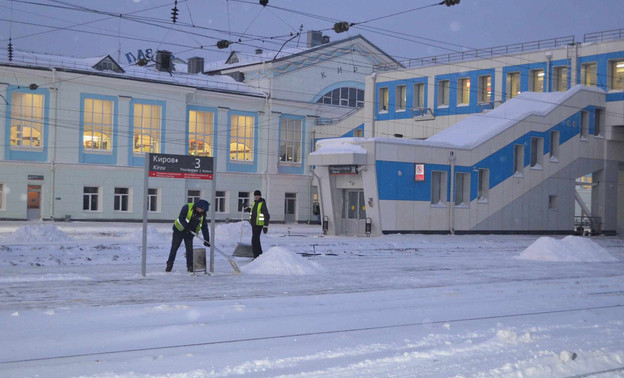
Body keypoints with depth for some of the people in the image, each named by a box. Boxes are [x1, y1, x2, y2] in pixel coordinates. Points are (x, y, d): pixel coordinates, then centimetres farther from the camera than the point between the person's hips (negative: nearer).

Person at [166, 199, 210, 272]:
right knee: (174, 248, 2)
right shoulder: (187, 208, -22)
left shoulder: (202, 215, -8)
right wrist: (186, 227, -31)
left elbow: (204, 227, -5)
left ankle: (190, 266, 7)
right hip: (179, 230, -3)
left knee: (189, 249, -4)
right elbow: (181, 219, -24)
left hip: (189, 233, 3)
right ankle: (169, 265, 11)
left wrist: (206, 239, -10)